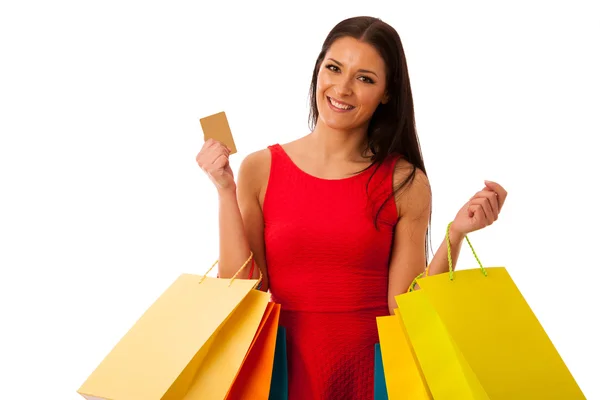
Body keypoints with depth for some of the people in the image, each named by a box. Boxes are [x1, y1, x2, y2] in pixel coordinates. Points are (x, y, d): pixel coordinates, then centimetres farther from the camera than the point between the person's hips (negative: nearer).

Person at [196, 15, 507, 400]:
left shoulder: (405, 183, -5)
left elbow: (404, 307, -8)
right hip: (285, 368, 1)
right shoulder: (260, 170, -3)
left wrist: (455, 235, -17)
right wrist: (226, 192, -12)